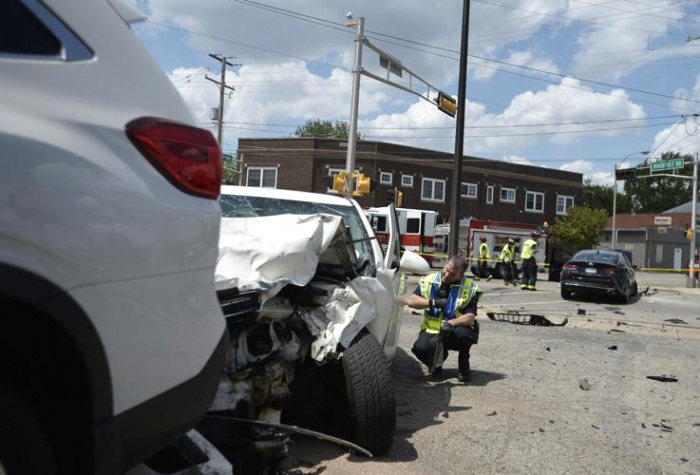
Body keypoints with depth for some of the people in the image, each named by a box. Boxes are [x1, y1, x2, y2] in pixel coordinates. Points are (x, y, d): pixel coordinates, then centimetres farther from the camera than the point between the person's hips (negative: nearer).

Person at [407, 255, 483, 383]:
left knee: (462, 333, -36)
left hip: (454, 333, -1)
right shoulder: (429, 280, -3)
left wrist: (451, 323, -36)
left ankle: (464, 367, -3)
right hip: (432, 330, 1)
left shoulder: (469, 288, -10)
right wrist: (433, 302, -20)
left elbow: (470, 317, -19)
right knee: (421, 348, -29)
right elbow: (411, 301, -7)